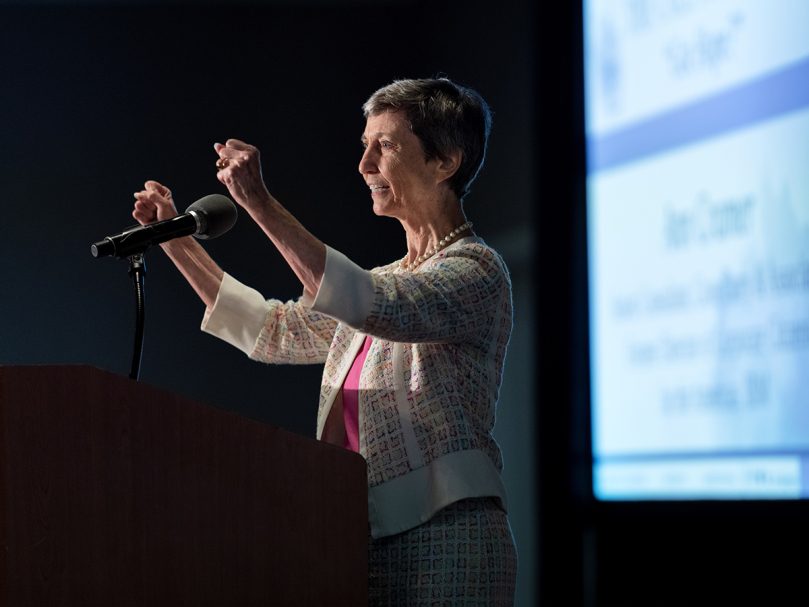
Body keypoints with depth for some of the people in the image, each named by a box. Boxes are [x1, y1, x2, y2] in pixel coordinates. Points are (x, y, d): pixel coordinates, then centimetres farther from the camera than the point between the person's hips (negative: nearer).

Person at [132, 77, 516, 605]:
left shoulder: (476, 270, -6)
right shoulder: (387, 281, 21)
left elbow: (372, 307, -24)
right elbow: (273, 330, 26)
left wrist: (262, 205, -26)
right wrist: (176, 242, 21)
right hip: (373, 540, 8)